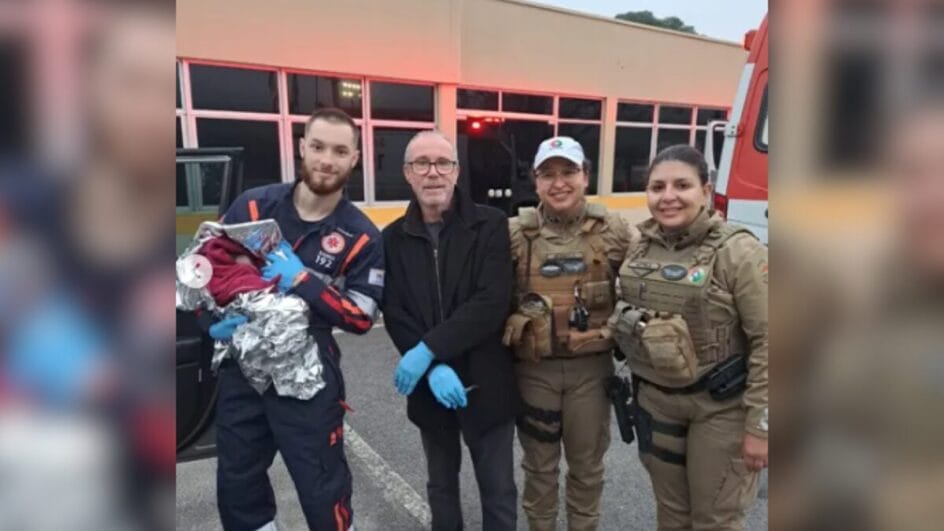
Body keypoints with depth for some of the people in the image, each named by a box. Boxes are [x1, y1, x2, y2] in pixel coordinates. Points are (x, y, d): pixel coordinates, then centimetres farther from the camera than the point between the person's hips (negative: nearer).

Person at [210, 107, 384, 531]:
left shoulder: (360, 236, -9)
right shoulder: (253, 206, -3)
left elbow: (362, 318, -10)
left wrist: (302, 281, -20)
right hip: (240, 369, 4)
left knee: (322, 489, 8)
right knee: (236, 486, 21)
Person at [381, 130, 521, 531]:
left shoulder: (490, 225, -8)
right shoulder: (393, 238, 1)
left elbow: (493, 303, -18)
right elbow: (395, 316, -4)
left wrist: (428, 349, -21)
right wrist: (434, 368, -18)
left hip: (485, 383, -3)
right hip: (429, 385, 3)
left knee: (498, 492, 13)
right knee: (441, 486, 23)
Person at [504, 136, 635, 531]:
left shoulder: (613, 231, -3)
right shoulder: (516, 234, -6)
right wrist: (508, 336, -4)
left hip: (591, 366, 1)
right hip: (534, 368, 0)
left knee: (587, 464, 18)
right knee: (539, 464, 16)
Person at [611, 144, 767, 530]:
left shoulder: (737, 251, -17)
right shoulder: (640, 247, 0)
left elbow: (766, 341, -17)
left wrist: (759, 425, -16)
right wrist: (637, 387, 12)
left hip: (721, 406, -5)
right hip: (655, 400, 5)